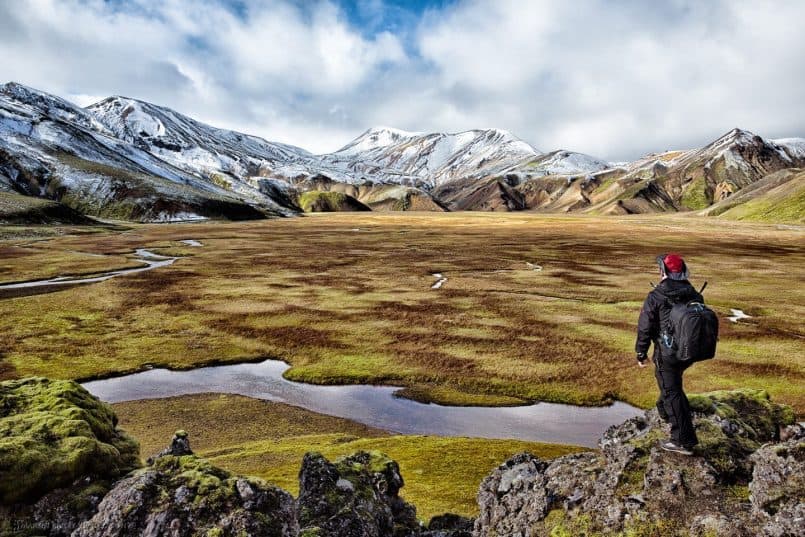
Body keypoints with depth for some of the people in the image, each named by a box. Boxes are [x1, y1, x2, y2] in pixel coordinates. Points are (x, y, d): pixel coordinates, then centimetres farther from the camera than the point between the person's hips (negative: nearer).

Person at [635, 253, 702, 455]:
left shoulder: (655, 297, -15)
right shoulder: (694, 295, 3)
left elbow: (645, 327, -12)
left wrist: (641, 353, -1)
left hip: (666, 353, -7)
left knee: (672, 393, -2)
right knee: (671, 382, 30)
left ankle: (683, 441, -1)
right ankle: (664, 411, 51)